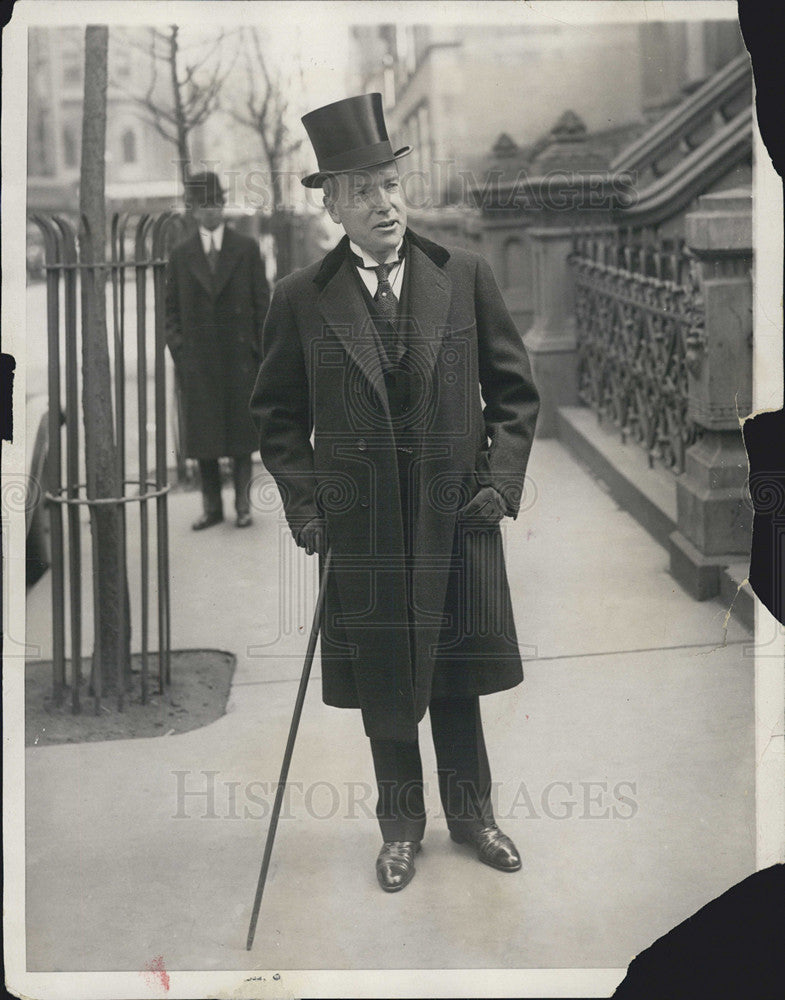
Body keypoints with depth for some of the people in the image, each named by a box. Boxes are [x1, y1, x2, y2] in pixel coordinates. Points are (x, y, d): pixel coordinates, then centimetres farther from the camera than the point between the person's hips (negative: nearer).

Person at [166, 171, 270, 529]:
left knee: (241, 433, 3)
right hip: (198, 362, 1)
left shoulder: (246, 249, 4)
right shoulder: (181, 255, 8)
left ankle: (243, 505, 13)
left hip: (239, 357, -1)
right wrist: (178, 351, 0)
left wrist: (263, 352, -2)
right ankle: (211, 507, 13)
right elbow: (171, 308, 11)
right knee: (203, 437, 3)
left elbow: (262, 302, 4)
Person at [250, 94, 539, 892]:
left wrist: (502, 480, -4)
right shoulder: (300, 300, -3)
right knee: (381, 683, 11)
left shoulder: (465, 277, 0)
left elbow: (515, 391, 6)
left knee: (457, 674, 14)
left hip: (458, 513, 1)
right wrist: (304, 505, -4)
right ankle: (400, 826, 30)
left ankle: (470, 812, 34)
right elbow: (278, 415, 5)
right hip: (359, 522, 0)